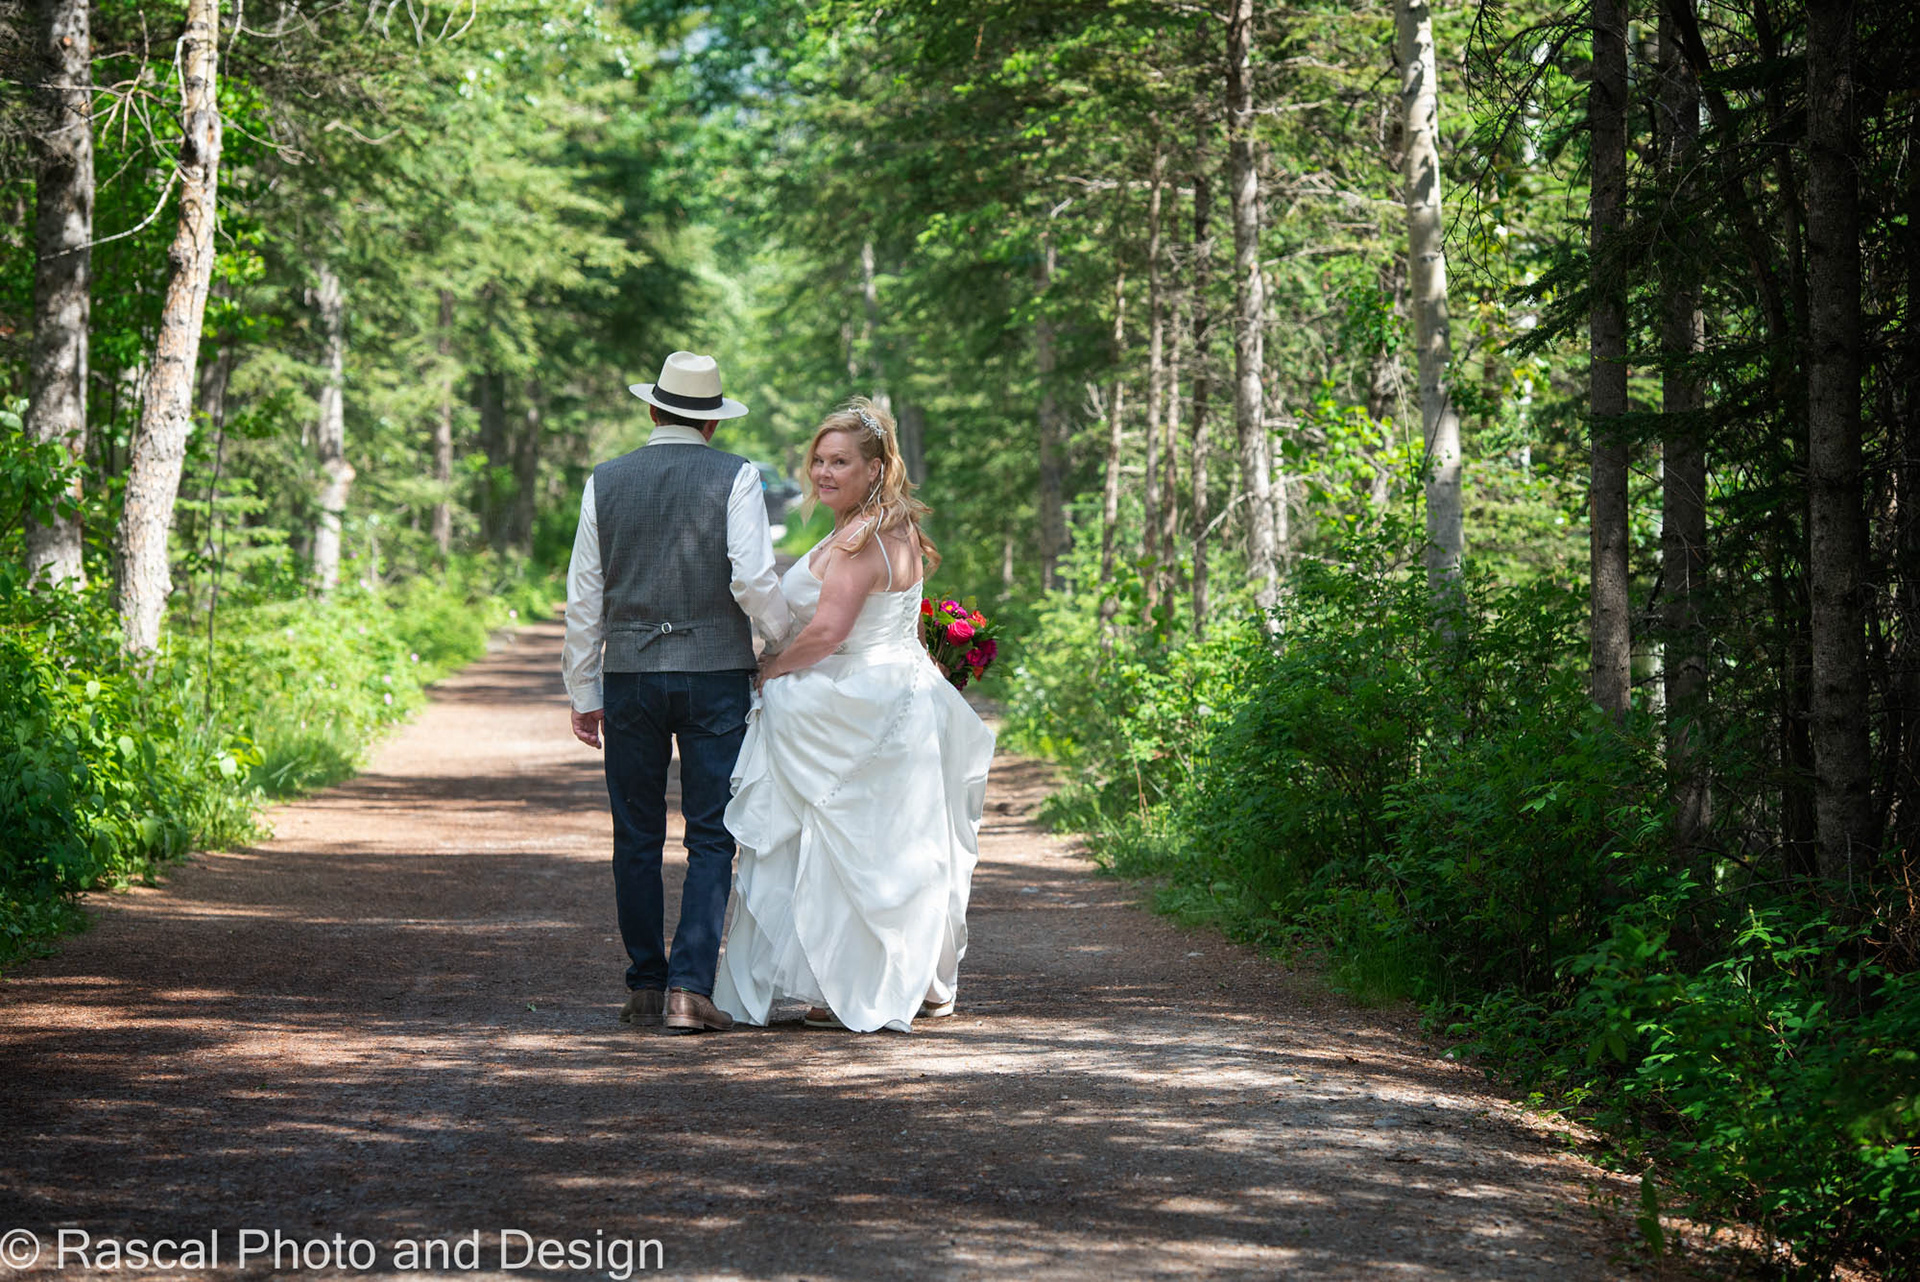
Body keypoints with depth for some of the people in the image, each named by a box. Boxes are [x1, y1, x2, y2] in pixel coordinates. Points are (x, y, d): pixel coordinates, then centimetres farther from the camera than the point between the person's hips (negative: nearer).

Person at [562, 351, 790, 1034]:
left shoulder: (605, 481, 6)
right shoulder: (734, 477, -3)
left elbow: (584, 597, 7)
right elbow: (753, 579, -12)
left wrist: (583, 691, 14)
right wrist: (789, 643, 6)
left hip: (628, 676, 2)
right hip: (717, 672, -2)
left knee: (637, 841, 10)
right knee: (712, 841, 1)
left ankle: (645, 988, 14)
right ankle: (690, 988, -9)